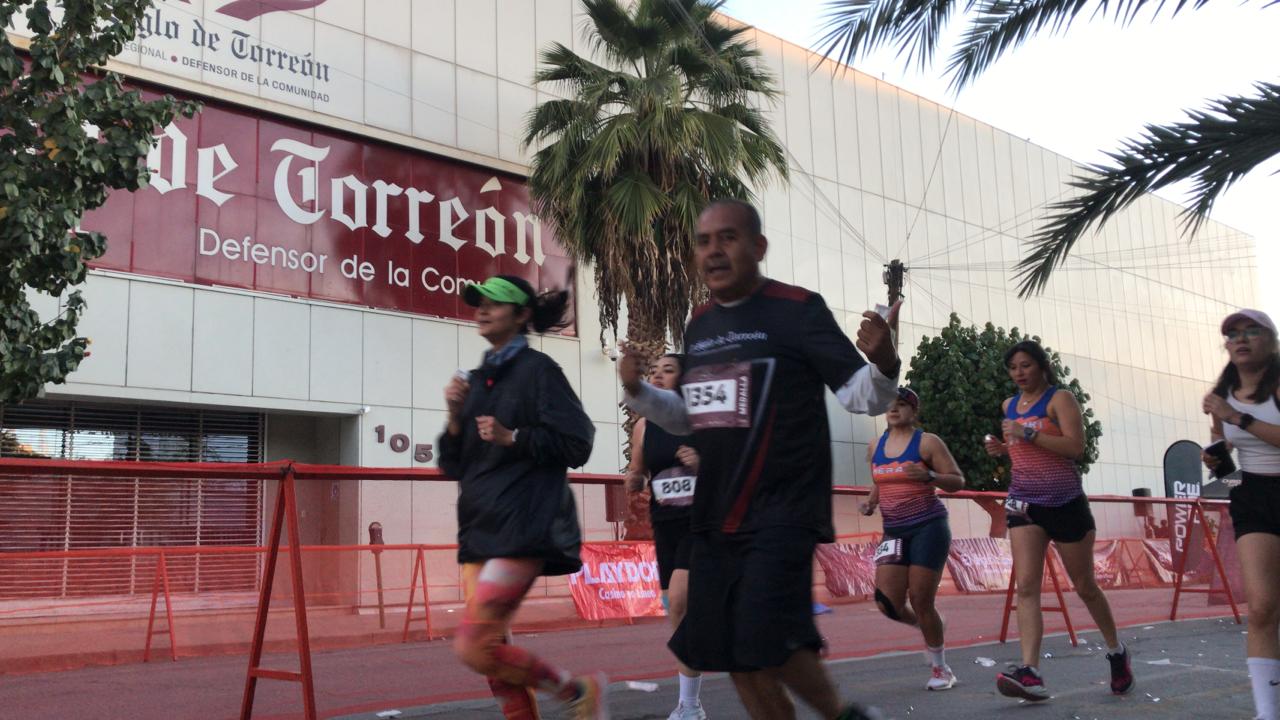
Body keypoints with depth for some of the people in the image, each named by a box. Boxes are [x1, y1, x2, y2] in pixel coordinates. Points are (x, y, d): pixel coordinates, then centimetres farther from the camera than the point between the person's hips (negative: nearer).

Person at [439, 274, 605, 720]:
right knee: (493, 650, 5)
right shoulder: (477, 380, 16)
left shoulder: (537, 370, -4)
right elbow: (454, 466, 16)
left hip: (521, 529, -8)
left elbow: (576, 445, -9)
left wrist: (512, 437, -17)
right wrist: (455, 417, 0)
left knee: (473, 647, -13)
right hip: (479, 529, 8)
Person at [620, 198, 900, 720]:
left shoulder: (797, 309, -7)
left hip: (782, 514, -6)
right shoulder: (699, 324, 11)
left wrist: (883, 361, -31)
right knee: (734, 657, 9)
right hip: (715, 517, 7)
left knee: (767, 646, -16)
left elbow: (864, 397, -10)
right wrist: (638, 392, 5)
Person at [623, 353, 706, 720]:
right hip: (665, 527, 5)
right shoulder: (644, 426, 5)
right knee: (683, 612, 11)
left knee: (680, 600, -20)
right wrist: (633, 480, -8)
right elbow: (636, 477, 16)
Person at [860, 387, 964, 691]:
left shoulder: (927, 442, -5)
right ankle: (926, 627, 28)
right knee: (888, 603, -5)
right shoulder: (875, 448, 11)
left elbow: (958, 481, -6)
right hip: (894, 532, 5)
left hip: (928, 528, -5)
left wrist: (929, 476, -24)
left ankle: (941, 669, 15)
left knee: (921, 600, -5)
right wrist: (871, 502, 5)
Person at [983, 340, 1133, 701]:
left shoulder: (1060, 398, -7)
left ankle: (1116, 652, 34)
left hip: (1066, 504, -4)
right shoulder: (1010, 405, 12)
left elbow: (1076, 446, -19)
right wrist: (1001, 448, 6)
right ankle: (1030, 673, -22)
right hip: (1024, 504, 4)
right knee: (1026, 586, -13)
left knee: (1085, 587, 9)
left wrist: (1028, 434, -25)